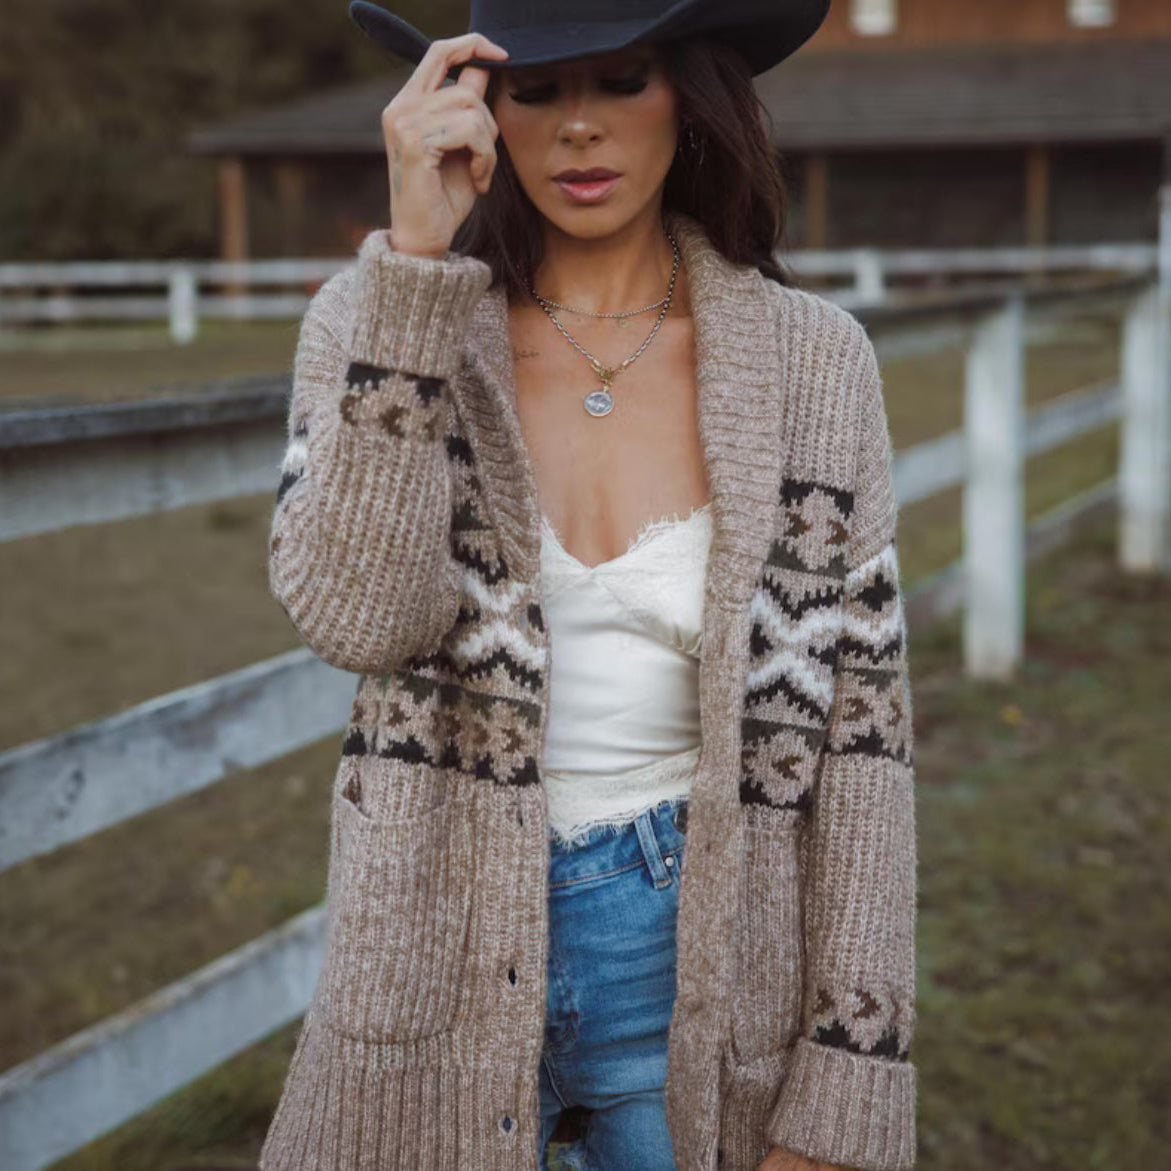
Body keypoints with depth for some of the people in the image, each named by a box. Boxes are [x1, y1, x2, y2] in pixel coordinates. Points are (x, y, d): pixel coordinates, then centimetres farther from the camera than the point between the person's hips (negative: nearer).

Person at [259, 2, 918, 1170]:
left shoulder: (810, 362, -5)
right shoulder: (379, 317, -5)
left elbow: (857, 731, -4)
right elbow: (355, 615, -21)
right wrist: (420, 253, -24)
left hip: (702, 963, 0)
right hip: (442, 957, 0)